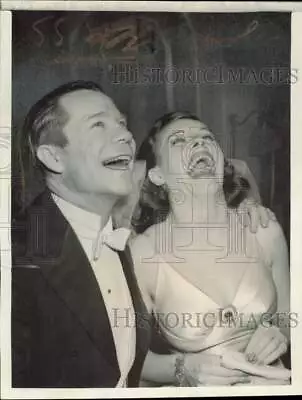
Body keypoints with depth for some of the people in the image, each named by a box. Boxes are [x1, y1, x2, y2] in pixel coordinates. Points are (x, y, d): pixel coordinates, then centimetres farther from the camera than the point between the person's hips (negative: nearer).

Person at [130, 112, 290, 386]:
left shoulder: (264, 229, -6)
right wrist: (183, 368, -17)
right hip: (199, 388, -3)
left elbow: (289, 312, 9)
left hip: (274, 380, 4)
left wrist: (279, 332, -9)